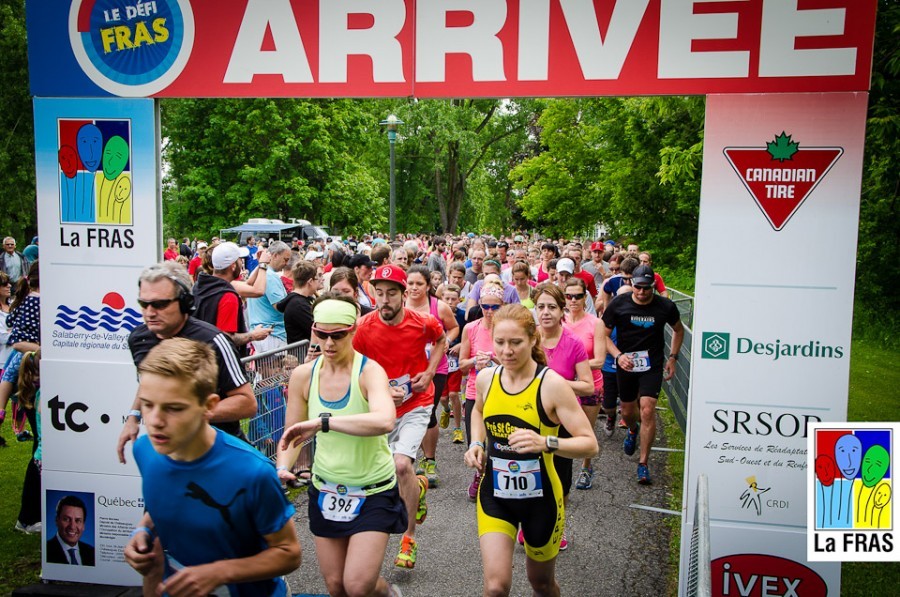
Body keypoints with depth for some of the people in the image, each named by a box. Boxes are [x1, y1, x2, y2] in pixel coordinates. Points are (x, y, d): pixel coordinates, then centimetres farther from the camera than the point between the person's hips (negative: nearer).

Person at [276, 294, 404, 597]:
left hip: (373, 490, -4)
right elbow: (291, 433, 3)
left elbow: (385, 421, -40)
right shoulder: (304, 375, -6)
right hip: (326, 489, 4)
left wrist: (322, 421, -41)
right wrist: (282, 467, -16)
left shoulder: (370, 371, -19)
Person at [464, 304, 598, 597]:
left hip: (540, 497, -2)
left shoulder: (552, 384, -19)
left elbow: (590, 444, -20)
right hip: (494, 496, 2)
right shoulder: (486, 378, -5)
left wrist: (547, 443, -37)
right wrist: (476, 445, 1)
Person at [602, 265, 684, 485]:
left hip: (652, 365, -1)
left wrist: (672, 357, 6)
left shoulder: (666, 307, -8)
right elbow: (604, 334, -2)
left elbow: (678, 330, 13)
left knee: (647, 410, -16)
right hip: (625, 364, 2)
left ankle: (643, 464, -3)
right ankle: (632, 430, 54)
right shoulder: (618, 304, -10)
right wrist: (618, 355, -18)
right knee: (628, 412, 15)